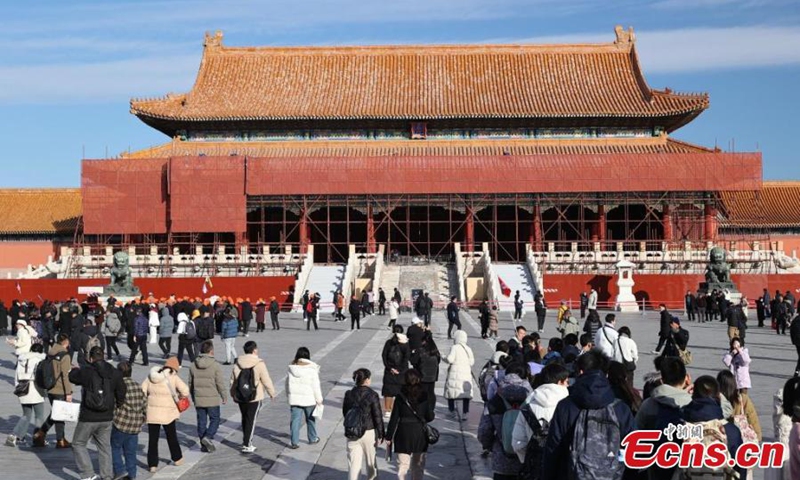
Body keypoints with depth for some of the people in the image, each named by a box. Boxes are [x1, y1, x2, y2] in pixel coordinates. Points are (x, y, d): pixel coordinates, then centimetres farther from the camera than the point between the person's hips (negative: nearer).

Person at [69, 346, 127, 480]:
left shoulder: (85, 371, -11)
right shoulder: (115, 373, 0)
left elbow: (72, 377, 10)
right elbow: (122, 392, 7)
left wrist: (75, 369, 33)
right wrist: (117, 404, 27)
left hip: (88, 418, -4)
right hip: (107, 418, 4)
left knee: (78, 444, 13)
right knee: (105, 447, 17)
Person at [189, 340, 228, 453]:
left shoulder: (193, 365, 2)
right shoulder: (215, 365, -12)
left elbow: (190, 383, 10)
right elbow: (220, 383, -9)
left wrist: (193, 397, 21)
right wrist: (224, 397, 3)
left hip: (198, 399, 4)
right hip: (212, 399, -4)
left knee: (201, 421, 12)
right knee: (214, 419, 9)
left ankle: (203, 444, 15)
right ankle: (208, 437, -11)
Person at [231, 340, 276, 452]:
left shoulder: (237, 363, 3)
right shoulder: (259, 364, -13)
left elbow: (233, 381, 11)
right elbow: (266, 381, -10)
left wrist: (233, 394, 24)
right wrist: (272, 393, 5)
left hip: (240, 397, 5)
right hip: (255, 397, -5)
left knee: (244, 419, 19)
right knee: (251, 420, 1)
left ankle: (246, 441, 29)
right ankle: (247, 446, 2)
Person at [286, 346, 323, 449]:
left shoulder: (292, 368, -3)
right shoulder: (311, 369, -14)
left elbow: (288, 384, 6)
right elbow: (316, 386, -10)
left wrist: (289, 395, 18)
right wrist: (319, 399, -1)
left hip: (295, 399, 2)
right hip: (309, 399, -2)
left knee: (295, 420, 6)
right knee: (310, 419, 16)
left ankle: (295, 442, 2)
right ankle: (312, 439, 31)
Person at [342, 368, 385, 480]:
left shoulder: (349, 394, -1)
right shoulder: (372, 395, -13)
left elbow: (345, 413, 10)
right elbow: (378, 416, -11)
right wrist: (380, 435, -3)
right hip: (369, 432, -3)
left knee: (353, 461, 6)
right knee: (371, 459, 17)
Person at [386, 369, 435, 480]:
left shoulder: (400, 397, -9)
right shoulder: (424, 396, -5)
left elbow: (394, 418, -7)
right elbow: (430, 417, -2)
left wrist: (389, 437, 0)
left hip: (403, 433, -2)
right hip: (420, 433, 2)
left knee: (403, 464, 5)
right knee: (418, 465, 16)